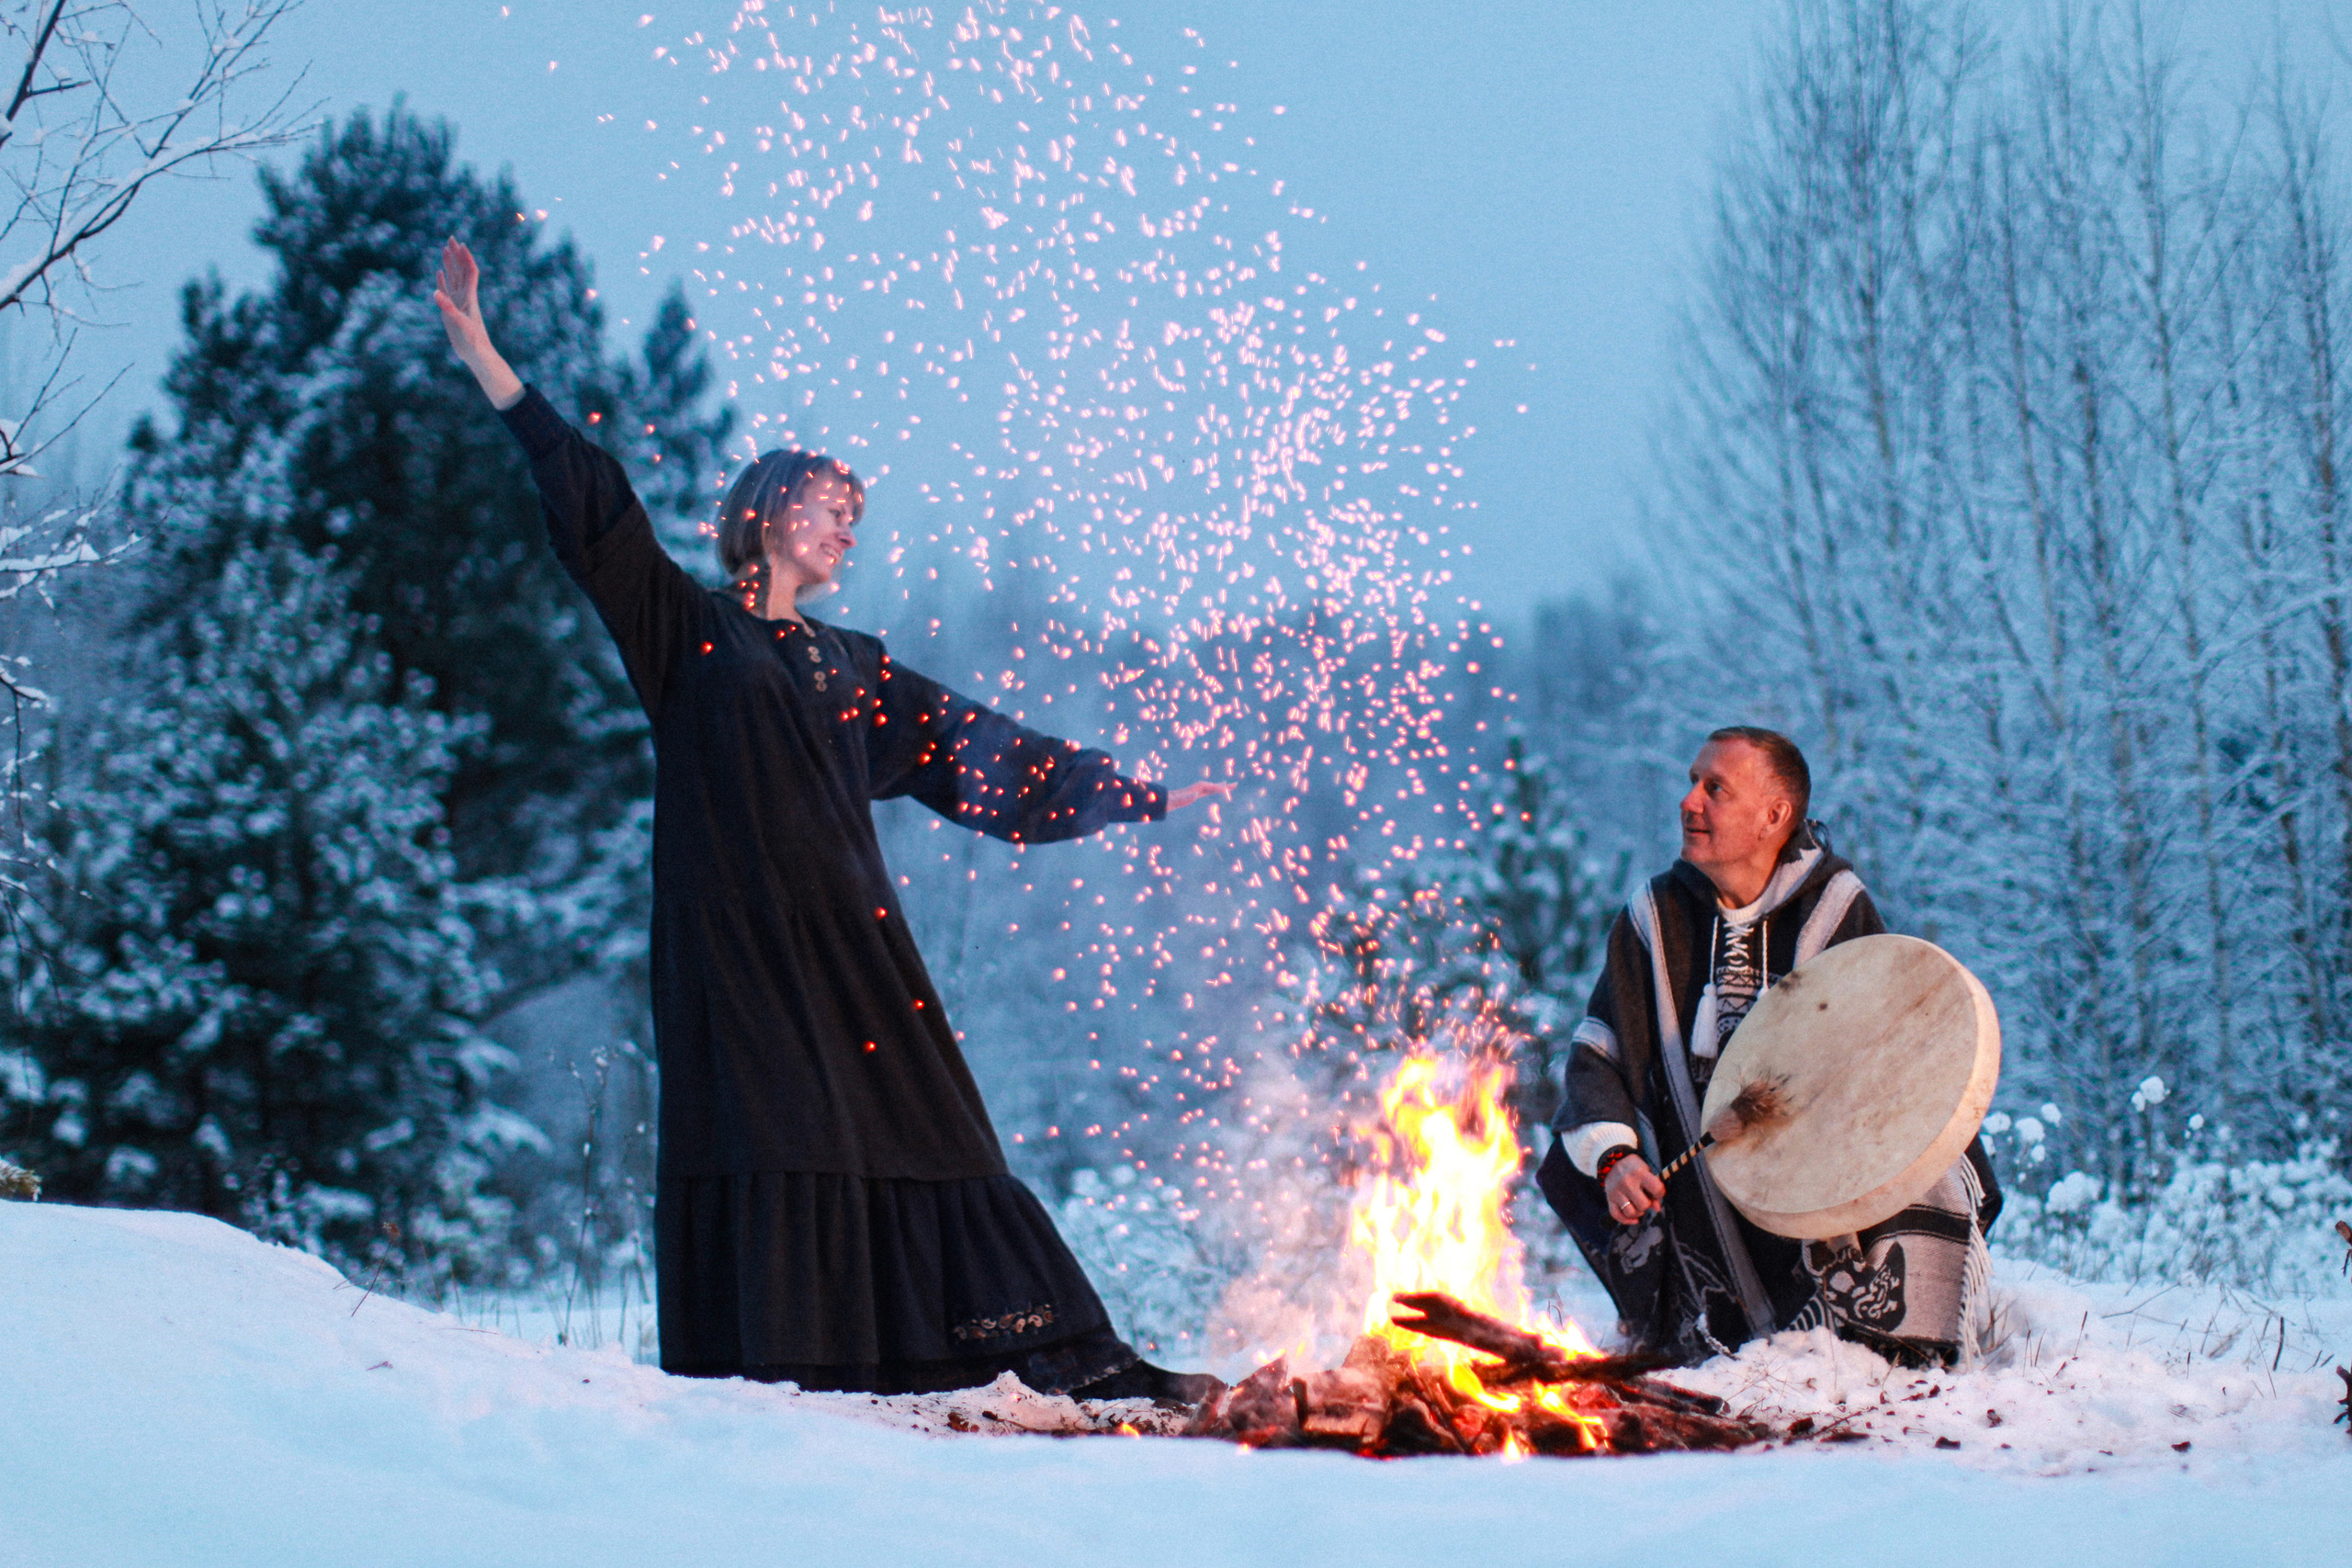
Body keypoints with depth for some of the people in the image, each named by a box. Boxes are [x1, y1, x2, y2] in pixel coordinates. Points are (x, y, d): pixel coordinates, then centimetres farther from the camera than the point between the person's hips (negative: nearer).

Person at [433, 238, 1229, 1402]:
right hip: (737, 932, -4)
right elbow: (587, 502, 0)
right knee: (768, 1126, -13)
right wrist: (480, 354, -7)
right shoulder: (692, 628, 7)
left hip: (845, 934, 4)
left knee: (913, 1124, 1)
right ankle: (770, 1378, -14)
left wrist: (1143, 798, 23)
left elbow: (983, 744, 23)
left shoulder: (855, 668, 20)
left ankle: (1064, 1360, -2)